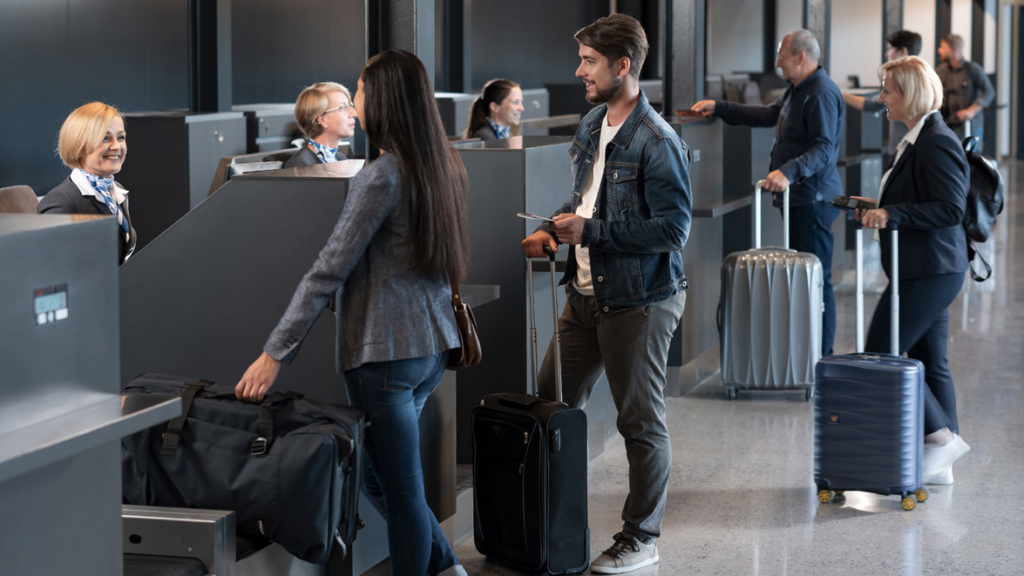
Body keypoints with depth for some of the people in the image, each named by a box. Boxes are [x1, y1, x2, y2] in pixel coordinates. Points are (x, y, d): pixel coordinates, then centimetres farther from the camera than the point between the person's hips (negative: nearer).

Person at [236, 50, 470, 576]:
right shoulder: (443, 169, 7)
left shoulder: (381, 177, -17)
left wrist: (275, 354, -15)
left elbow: (329, 271, -18)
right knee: (376, 474, 22)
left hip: (386, 351, -9)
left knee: (401, 491, 2)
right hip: (433, 346, 9)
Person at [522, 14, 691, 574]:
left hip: (638, 302, -9)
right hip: (586, 293, 9)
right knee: (553, 405, 13)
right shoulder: (592, 125, 9)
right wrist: (553, 229, 4)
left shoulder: (657, 142, -19)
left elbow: (672, 227, -22)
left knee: (641, 423, 4)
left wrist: (590, 231, -21)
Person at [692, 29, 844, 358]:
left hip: (814, 200, -11)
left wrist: (790, 172, -37)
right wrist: (719, 108, 28)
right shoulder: (798, 90, 19)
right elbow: (768, 115, 31)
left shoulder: (822, 93, -16)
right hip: (798, 198, 11)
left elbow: (825, 148, -24)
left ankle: (821, 358, -6)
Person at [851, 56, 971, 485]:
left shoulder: (937, 143, -17)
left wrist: (893, 214, -24)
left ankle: (941, 436, -2)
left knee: (879, 355, -7)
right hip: (928, 271, 11)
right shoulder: (918, 138, 15)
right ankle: (939, 465, 17)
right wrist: (881, 209, 13)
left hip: (928, 272, -11)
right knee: (929, 362, 12)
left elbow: (951, 208, -22)